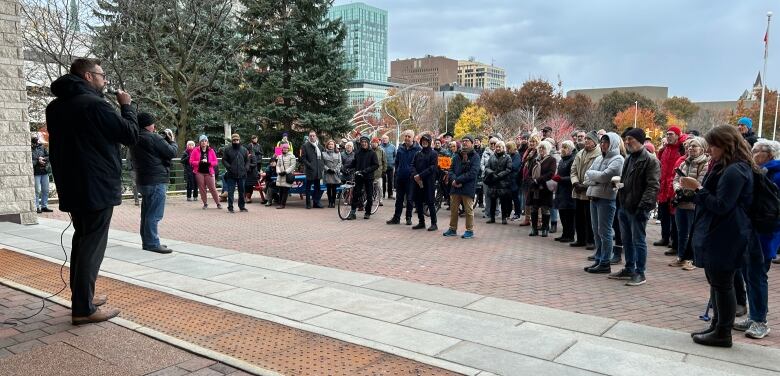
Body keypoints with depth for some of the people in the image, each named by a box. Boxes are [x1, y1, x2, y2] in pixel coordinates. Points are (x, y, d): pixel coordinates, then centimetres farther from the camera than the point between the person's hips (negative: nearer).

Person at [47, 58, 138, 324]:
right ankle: (83, 309, 0)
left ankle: (81, 296, 28)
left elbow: (57, 148, 17)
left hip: (71, 187, 9)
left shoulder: (56, 106, 11)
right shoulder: (94, 104, -16)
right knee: (92, 246, -4)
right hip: (98, 187, -9)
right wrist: (126, 106, 1)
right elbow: (131, 135, -11)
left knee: (82, 240, 19)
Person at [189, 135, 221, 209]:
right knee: (202, 189, 3)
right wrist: (199, 162, -15)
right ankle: (205, 204, 15)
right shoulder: (195, 151, 2)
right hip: (199, 172, 0)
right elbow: (191, 162, -1)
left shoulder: (211, 151, 4)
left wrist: (209, 163, -14)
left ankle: (218, 203, 5)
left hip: (209, 172, 0)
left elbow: (216, 162, 5)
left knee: (212, 188, -3)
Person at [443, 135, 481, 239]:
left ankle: (469, 230, 13)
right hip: (455, 187, 6)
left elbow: (473, 173, -14)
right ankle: (453, 229, 24)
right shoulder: (457, 156, 13)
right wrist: (453, 180, -11)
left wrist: (458, 180, -15)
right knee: (453, 209, 12)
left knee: (468, 210, 2)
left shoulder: (475, 156, -4)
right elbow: (451, 170, 11)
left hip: (468, 188, -5)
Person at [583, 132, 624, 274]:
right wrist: (596, 178, -10)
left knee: (604, 232, -4)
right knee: (596, 231, 13)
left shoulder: (617, 159, -7)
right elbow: (587, 176, 9)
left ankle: (605, 264, 2)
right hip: (594, 197, 8)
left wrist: (591, 174, -3)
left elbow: (604, 176, -19)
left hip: (606, 198, -8)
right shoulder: (599, 158, 16)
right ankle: (598, 260, 22)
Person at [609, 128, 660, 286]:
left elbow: (653, 186, -17)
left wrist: (644, 205, -23)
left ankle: (640, 273, 6)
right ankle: (629, 269, 26)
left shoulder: (650, 161, -11)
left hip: (637, 208, -8)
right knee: (627, 240, 15)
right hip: (624, 206, 9)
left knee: (638, 241, -2)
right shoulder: (628, 159, 16)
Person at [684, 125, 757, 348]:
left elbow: (721, 206, -21)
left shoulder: (735, 171, -18)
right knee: (716, 282, 16)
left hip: (726, 238, -10)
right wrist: (697, 189, 4)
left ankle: (723, 334, 8)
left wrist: (698, 188, -16)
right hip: (717, 235, 10)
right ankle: (717, 326, 26)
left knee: (722, 284, -2)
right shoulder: (725, 167, 15)